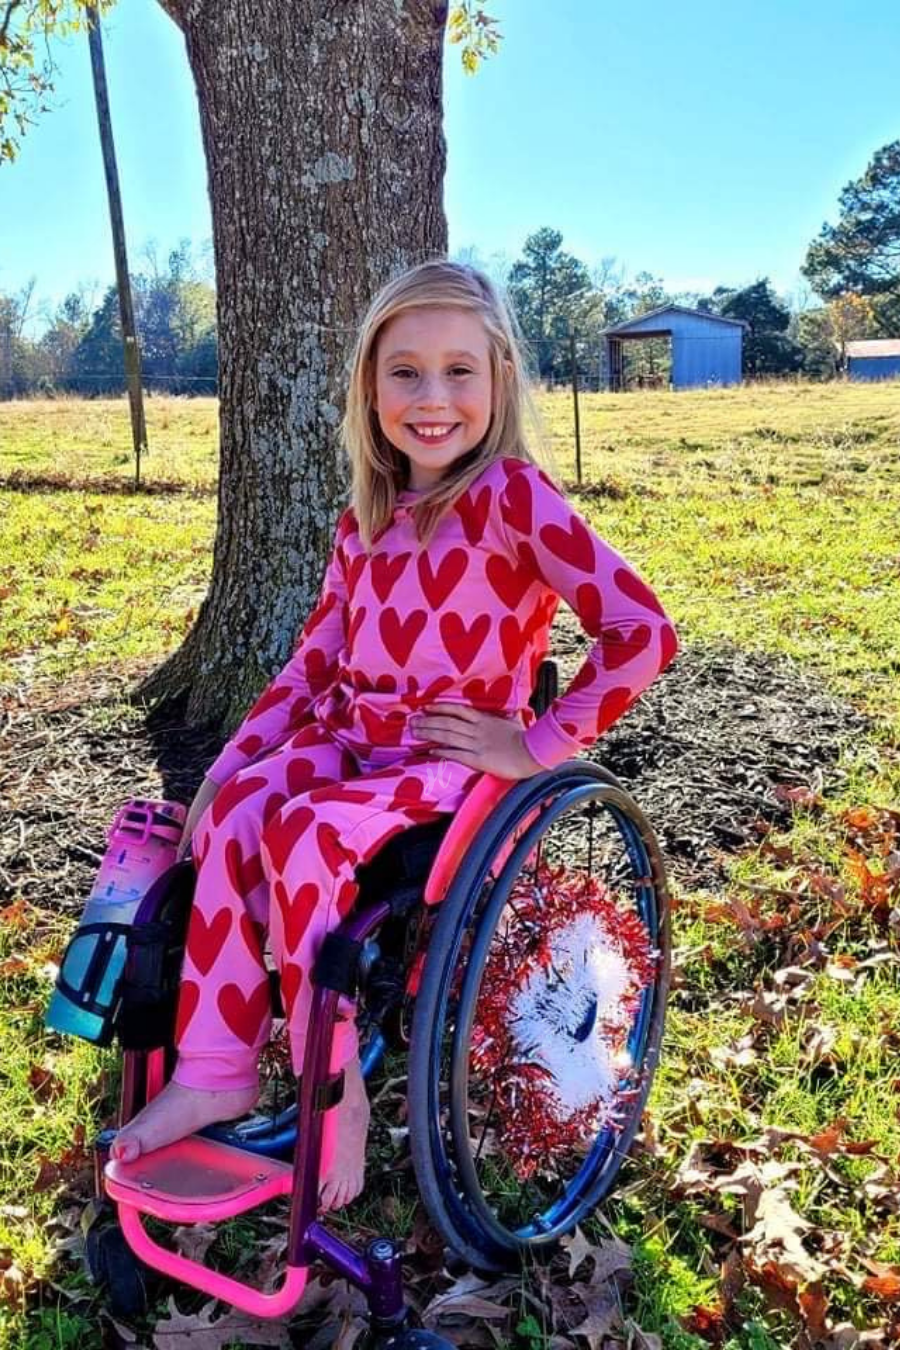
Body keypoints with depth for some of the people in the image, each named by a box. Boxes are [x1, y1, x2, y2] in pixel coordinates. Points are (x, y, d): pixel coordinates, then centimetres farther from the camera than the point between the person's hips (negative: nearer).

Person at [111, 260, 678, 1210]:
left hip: (457, 754, -6)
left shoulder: (513, 497, -13)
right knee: (232, 809, -20)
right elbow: (315, 660, 13)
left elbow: (642, 631, -21)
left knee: (303, 834, -28)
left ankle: (334, 1092, -9)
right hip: (353, 735, 6)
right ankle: (213, 1071, -11)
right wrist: (231, 758, 2)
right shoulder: (368, 517, 10)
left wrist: (540, 746, -17)